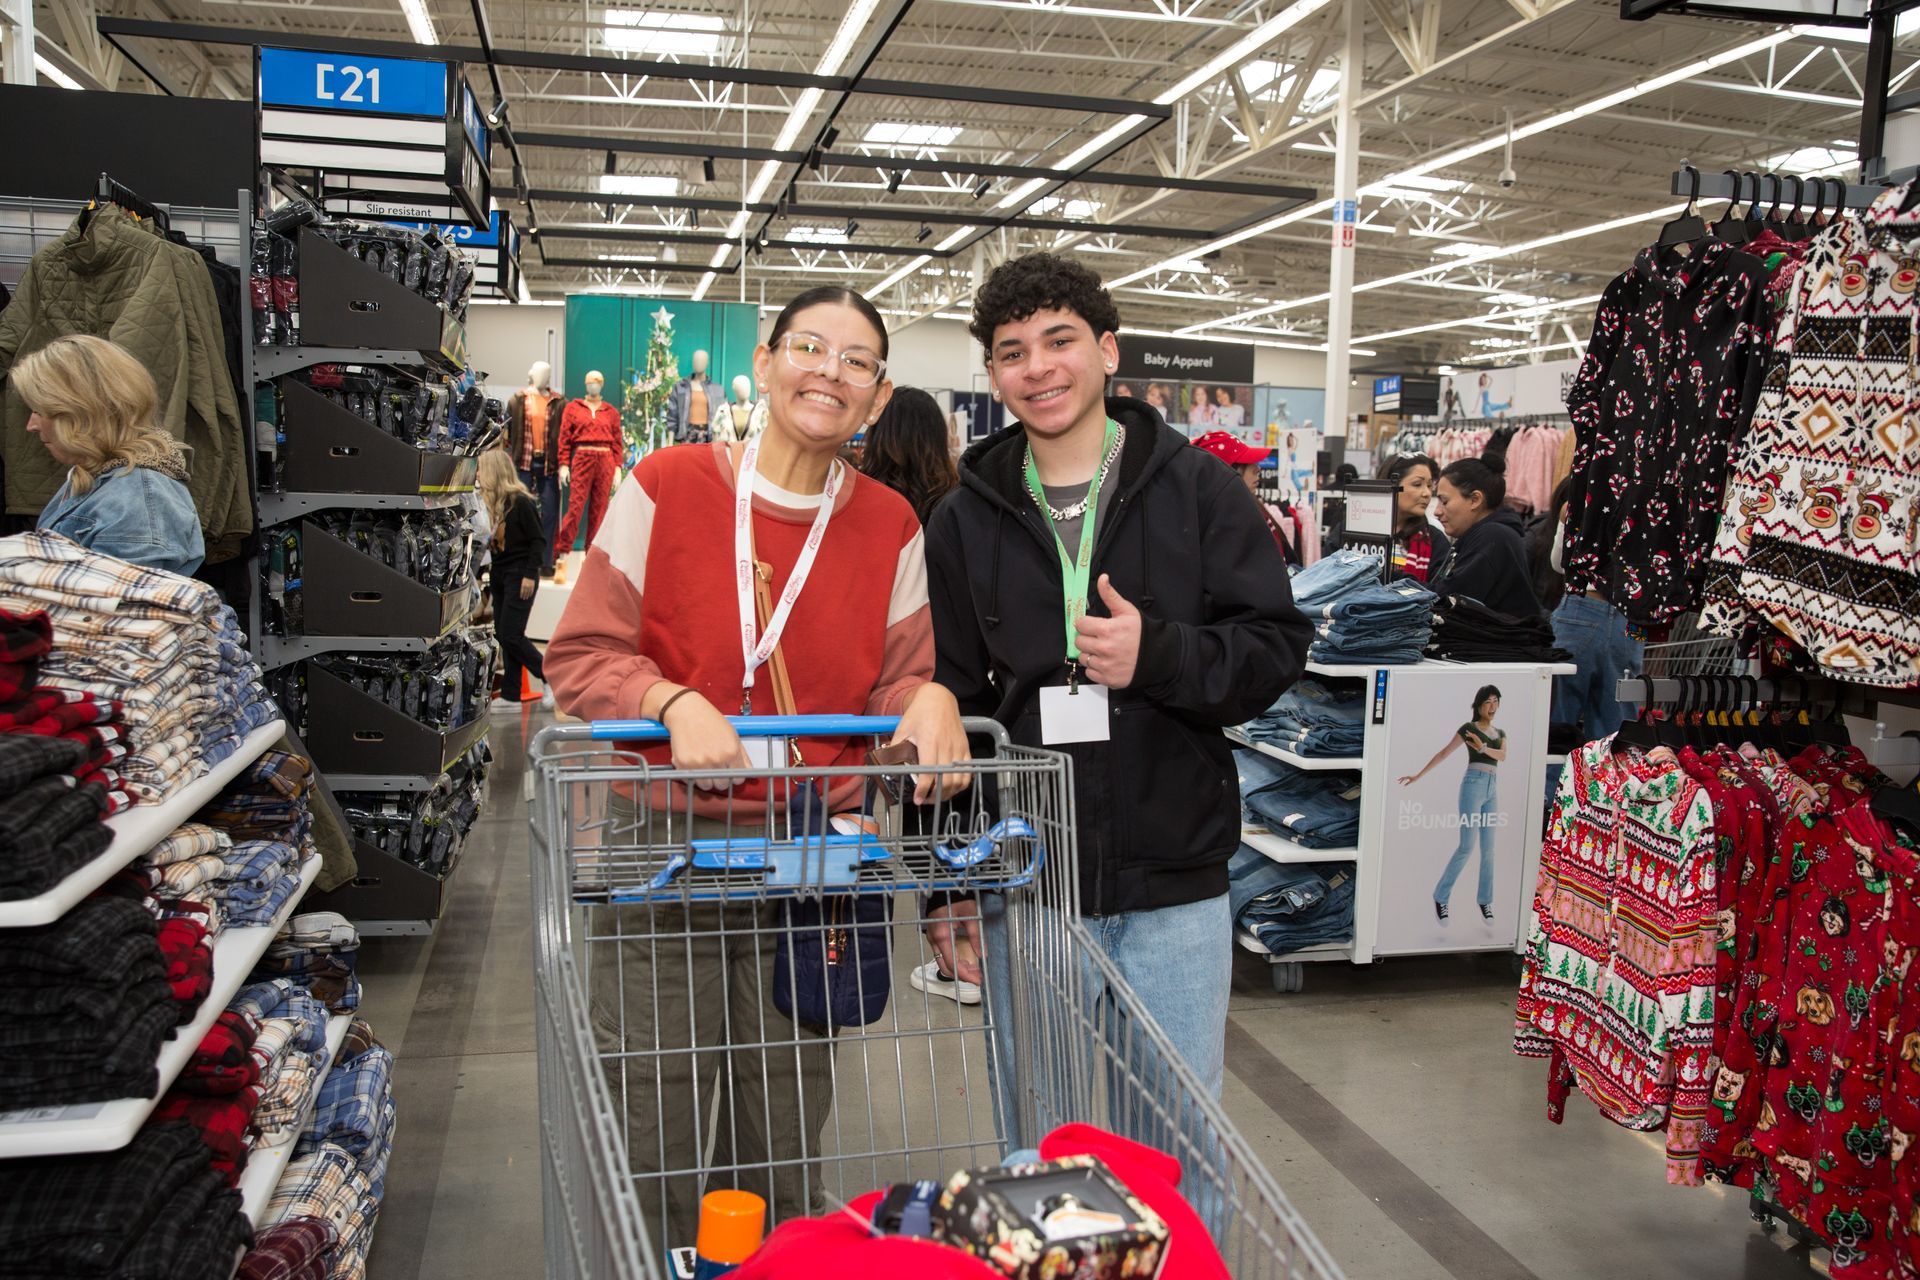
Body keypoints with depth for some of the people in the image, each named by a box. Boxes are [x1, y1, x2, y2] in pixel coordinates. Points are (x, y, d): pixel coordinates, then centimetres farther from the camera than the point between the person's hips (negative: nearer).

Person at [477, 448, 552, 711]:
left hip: (519, 576, -8)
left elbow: (538, 541, -12)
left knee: (511, 635, -10)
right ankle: (510, 696, 12)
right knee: (503, 636, 8)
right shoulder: (493, 502, 9)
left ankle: (552, 679, 2)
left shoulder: (521, 502, -12)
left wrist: (530, 575, -16)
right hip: (500, 575, 8)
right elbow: (493, 540, 14)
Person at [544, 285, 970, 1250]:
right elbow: (580, 654, -3)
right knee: (662, 1119, 8)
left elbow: (897, 682, 7)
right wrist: (673, 702, -21)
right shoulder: (666, 486, -5)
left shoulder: (890, 525, 1)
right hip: (665, 842, -1)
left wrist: (927, 698, -16)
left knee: (787, 1130, 14)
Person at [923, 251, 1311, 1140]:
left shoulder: (1196, 487, 0)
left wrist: (1160, 656, -20)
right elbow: (950, 701, 8)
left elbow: (1277, 646, -1)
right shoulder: (966, 517, 6)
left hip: (1174, 889, -1)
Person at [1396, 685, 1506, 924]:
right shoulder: (1468, 728, 2)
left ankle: (1484, 900, 15)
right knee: (1467, 846, -10)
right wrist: (1418, 775, -1)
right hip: (1473, 785, -6)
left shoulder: (1500, 733, 19)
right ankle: (1441, 896, -1)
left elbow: (1503, 756, -1)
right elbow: (1443, 753, 2)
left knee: (1488, 848, 5)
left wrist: (1483, 748, -20)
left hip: (1492, 790, 6)